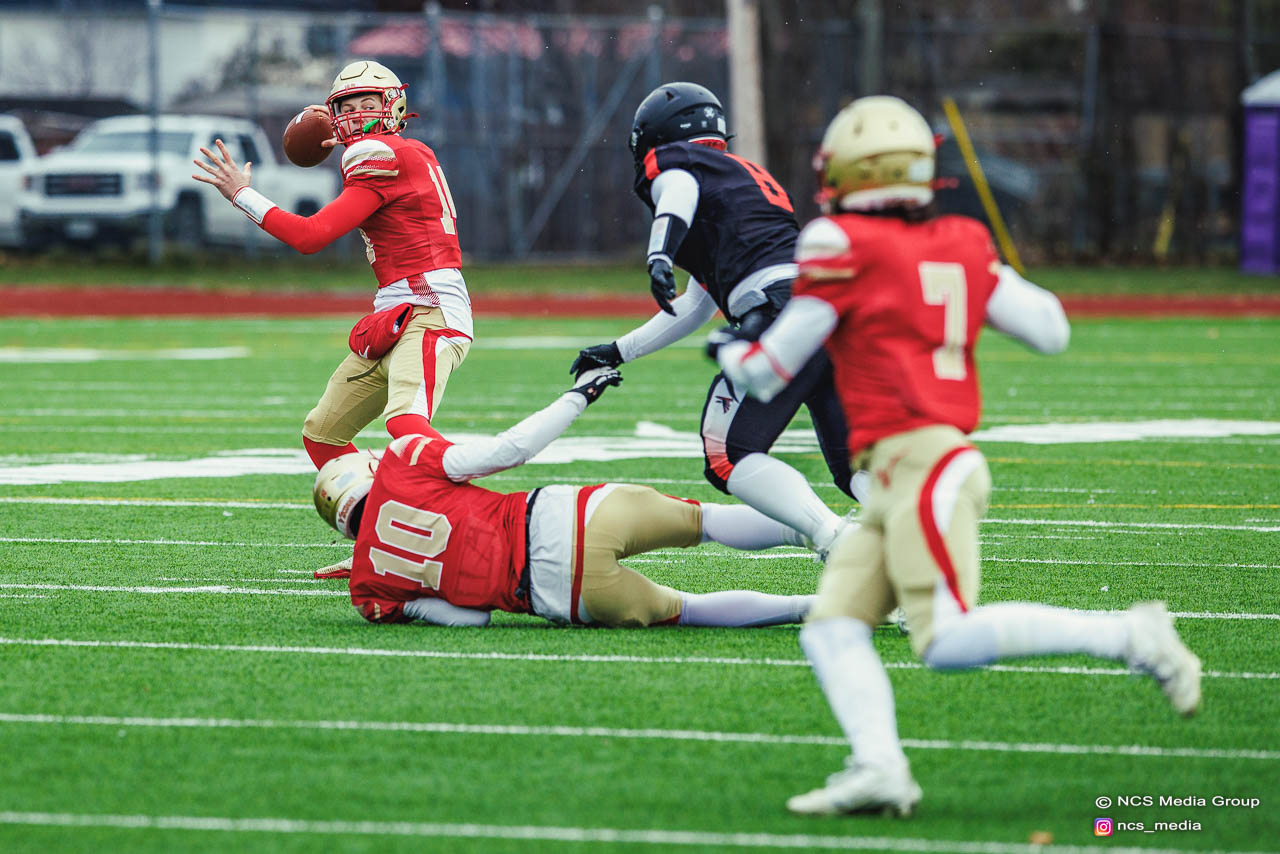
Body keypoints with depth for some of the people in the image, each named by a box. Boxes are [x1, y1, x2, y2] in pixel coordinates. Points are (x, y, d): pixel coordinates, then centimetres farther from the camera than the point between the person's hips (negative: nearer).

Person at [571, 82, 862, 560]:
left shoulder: (670, 161, 14)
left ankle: (836, 540, -22)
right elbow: (695, 309, 41)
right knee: (855, 468, 12)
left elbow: (681, 192, -14)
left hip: (782, 302, -8)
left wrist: (659, 257, -31)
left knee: (728, 456, -6)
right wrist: (618, 353, 46)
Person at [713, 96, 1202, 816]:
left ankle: (1128, 637, -15)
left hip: (918, 461, -9)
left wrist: (728, 350, 23)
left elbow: (768, 372, 1)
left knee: (951, 641, -16)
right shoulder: (961, 245, 13)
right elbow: (1050, 330, 14)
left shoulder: (845, 248, -6)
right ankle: (880, 769, -14)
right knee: (833, 632, 3)